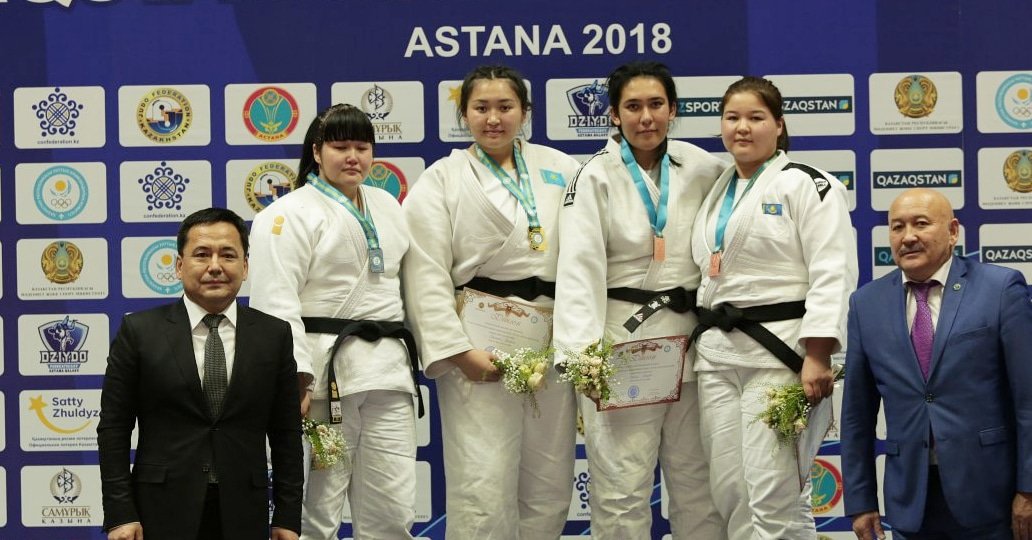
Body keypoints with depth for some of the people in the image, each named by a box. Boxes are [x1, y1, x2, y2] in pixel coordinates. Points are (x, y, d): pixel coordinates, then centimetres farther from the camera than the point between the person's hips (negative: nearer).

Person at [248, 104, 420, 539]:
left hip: (386, 369, 6)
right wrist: (295, 378, -21)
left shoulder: (387, 206, 19)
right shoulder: (289, 214, -4)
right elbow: (276, 302, -13)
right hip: (326, 370, -6)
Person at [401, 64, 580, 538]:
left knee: (551, 483, 8)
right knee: (483, 486, -8)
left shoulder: (560, 169, 12)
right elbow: (427, 276, -5)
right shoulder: (441, 180, 3)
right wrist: (457, 350, -14)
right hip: (481, 346, -4)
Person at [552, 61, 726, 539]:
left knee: (696, 480, 10)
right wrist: (583, 350, -25)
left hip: (689, 335, 3)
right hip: (621, 339, -3)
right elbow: (579, 268, -13)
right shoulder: (596, 178, -4)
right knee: (622, 486, -3)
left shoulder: (703, 170, 5)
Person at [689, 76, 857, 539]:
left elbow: (833, 274, -12)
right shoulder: (718, 194, 19)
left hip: (779, 350, -7)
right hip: (718, 352, 7)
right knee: (731, 494, 6)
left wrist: (817, 357, -20)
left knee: (775, 497, -11)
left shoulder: (806, 184, -3)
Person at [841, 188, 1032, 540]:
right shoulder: (867, 304, 6)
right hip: (910, 497, 3)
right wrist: (860, 502, 6)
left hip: (988, 495, -2)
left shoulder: (1001, 289, -3)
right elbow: (857, 413, 8)